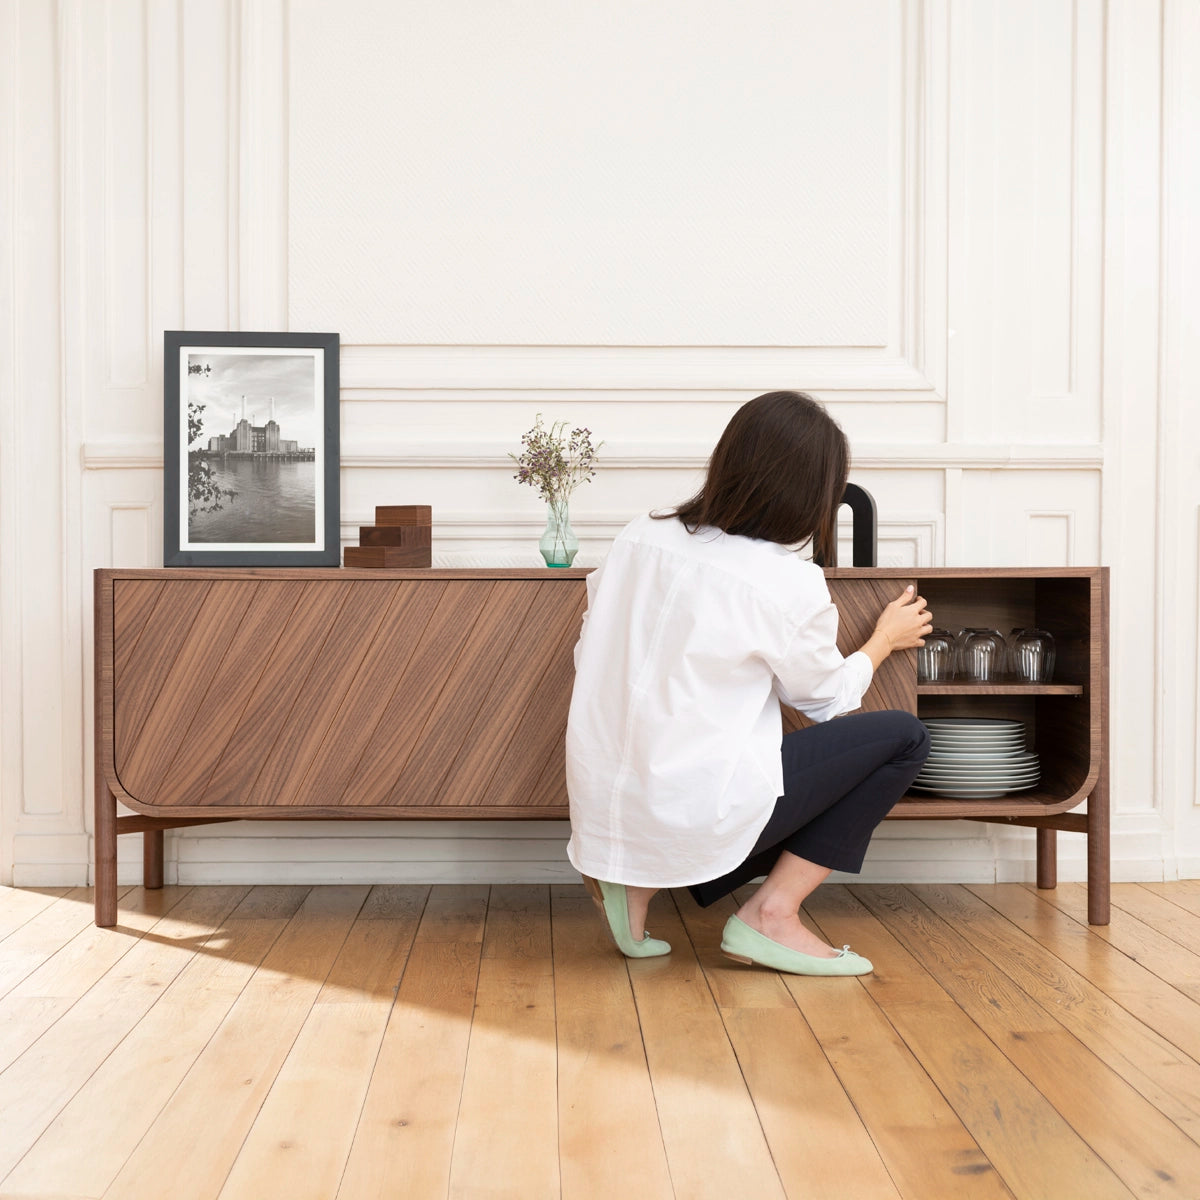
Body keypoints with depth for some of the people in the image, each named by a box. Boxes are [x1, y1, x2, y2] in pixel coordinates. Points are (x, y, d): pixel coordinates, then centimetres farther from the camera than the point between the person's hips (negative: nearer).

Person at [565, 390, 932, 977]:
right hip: (695, 815, -7)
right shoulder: (791, 586, -13)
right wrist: (885, 639, 24)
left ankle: (635, 878, 11)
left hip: (601, 808, 7)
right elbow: (827, 698, 6)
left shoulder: (639, 536, 2)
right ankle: (773, 916, 4)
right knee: (903, 737, 5)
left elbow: (587, 658, 10)